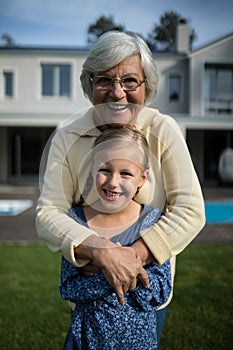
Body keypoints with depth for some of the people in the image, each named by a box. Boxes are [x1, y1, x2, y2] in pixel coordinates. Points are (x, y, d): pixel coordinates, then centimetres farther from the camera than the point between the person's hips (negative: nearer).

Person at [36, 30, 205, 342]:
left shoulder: (163, 130, -15)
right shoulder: (69, 136, -14)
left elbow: (190, 210, -19)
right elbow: (48, 214, -19)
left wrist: (134, 254, -29)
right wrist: (101, 252, -35)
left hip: (149, 284, 0)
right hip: (87, 283, 1)